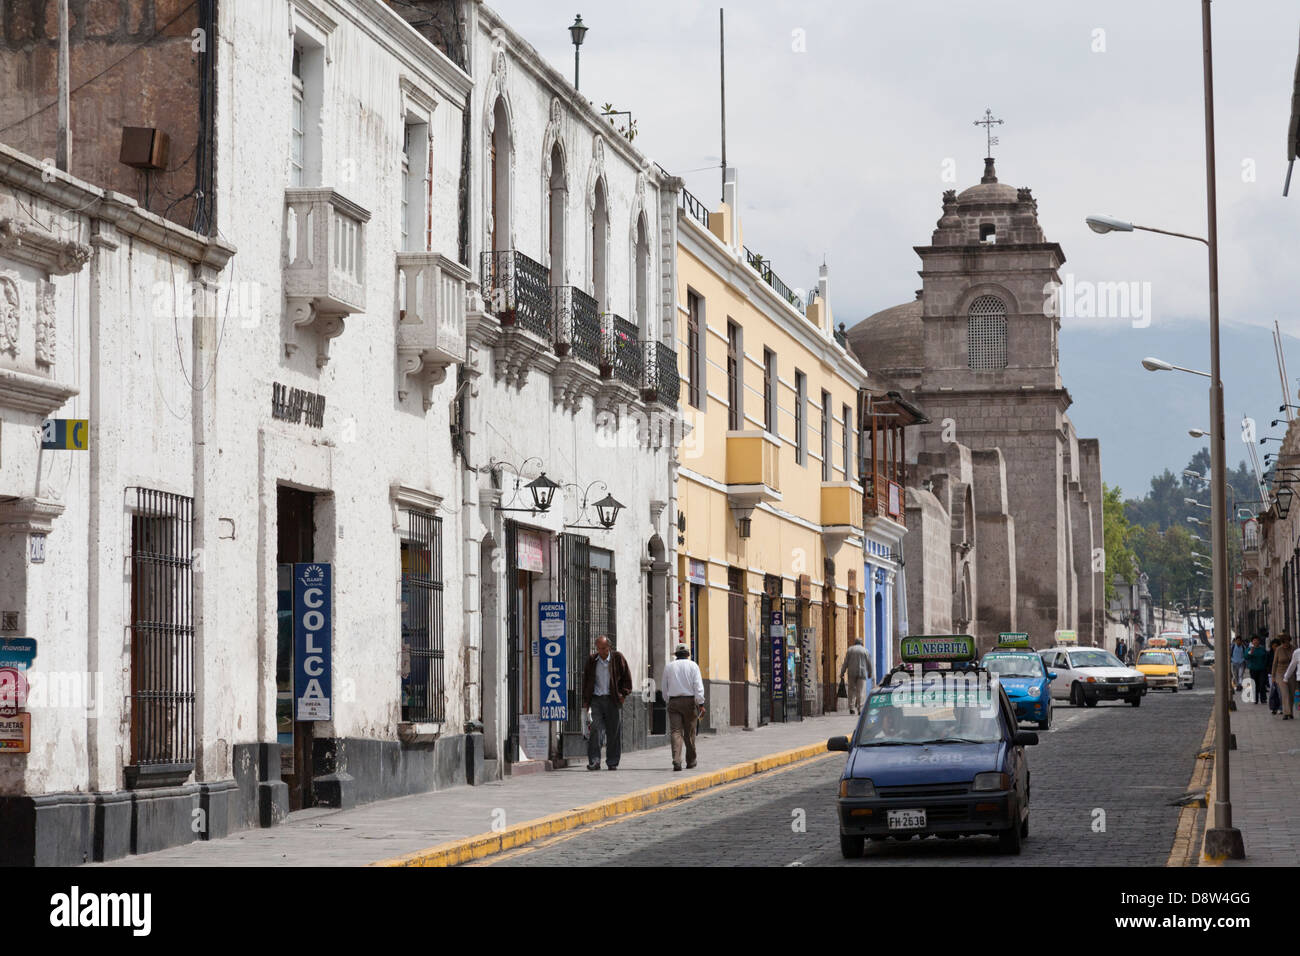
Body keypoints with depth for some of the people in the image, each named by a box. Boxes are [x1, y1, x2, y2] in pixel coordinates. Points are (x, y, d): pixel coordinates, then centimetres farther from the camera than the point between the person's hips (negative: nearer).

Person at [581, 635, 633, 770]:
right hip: (597, 699, 1)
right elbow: (586, 680, 14)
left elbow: (627, 677, 8)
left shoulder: (618, 658, 1)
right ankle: (594, 761, -13)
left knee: (614, 732, 2)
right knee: (595, 729, -12)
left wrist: (623, 694, -1)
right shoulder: (592, 660, 6)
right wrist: (585, 700, 9)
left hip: (613, 699, -1)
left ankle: (612, 762, 10)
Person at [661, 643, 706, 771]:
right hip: (689, 701, -1)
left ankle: (676, 760, -24)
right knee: (689, 734, 10)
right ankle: (691, 762, 21)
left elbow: (664, 689, 13)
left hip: (673, 702, 1)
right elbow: (698, 686, -10)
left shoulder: (669, 666, 9)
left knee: (676, 732, -5)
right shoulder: (692, 666, 0)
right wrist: (701, 704, -12)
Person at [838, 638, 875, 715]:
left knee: (852, 690, 7)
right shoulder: (865, 651, 6)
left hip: (852, 673, 1)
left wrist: (842, 673, 5)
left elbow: (845, 663, 2)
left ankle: (851, 707, -1)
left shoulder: (850, 649, 6)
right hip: (862, 673, -1)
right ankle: (860, 708, -9)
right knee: (861, 691, -2)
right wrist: (870, 674, 21)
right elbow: (869, 664, 9)